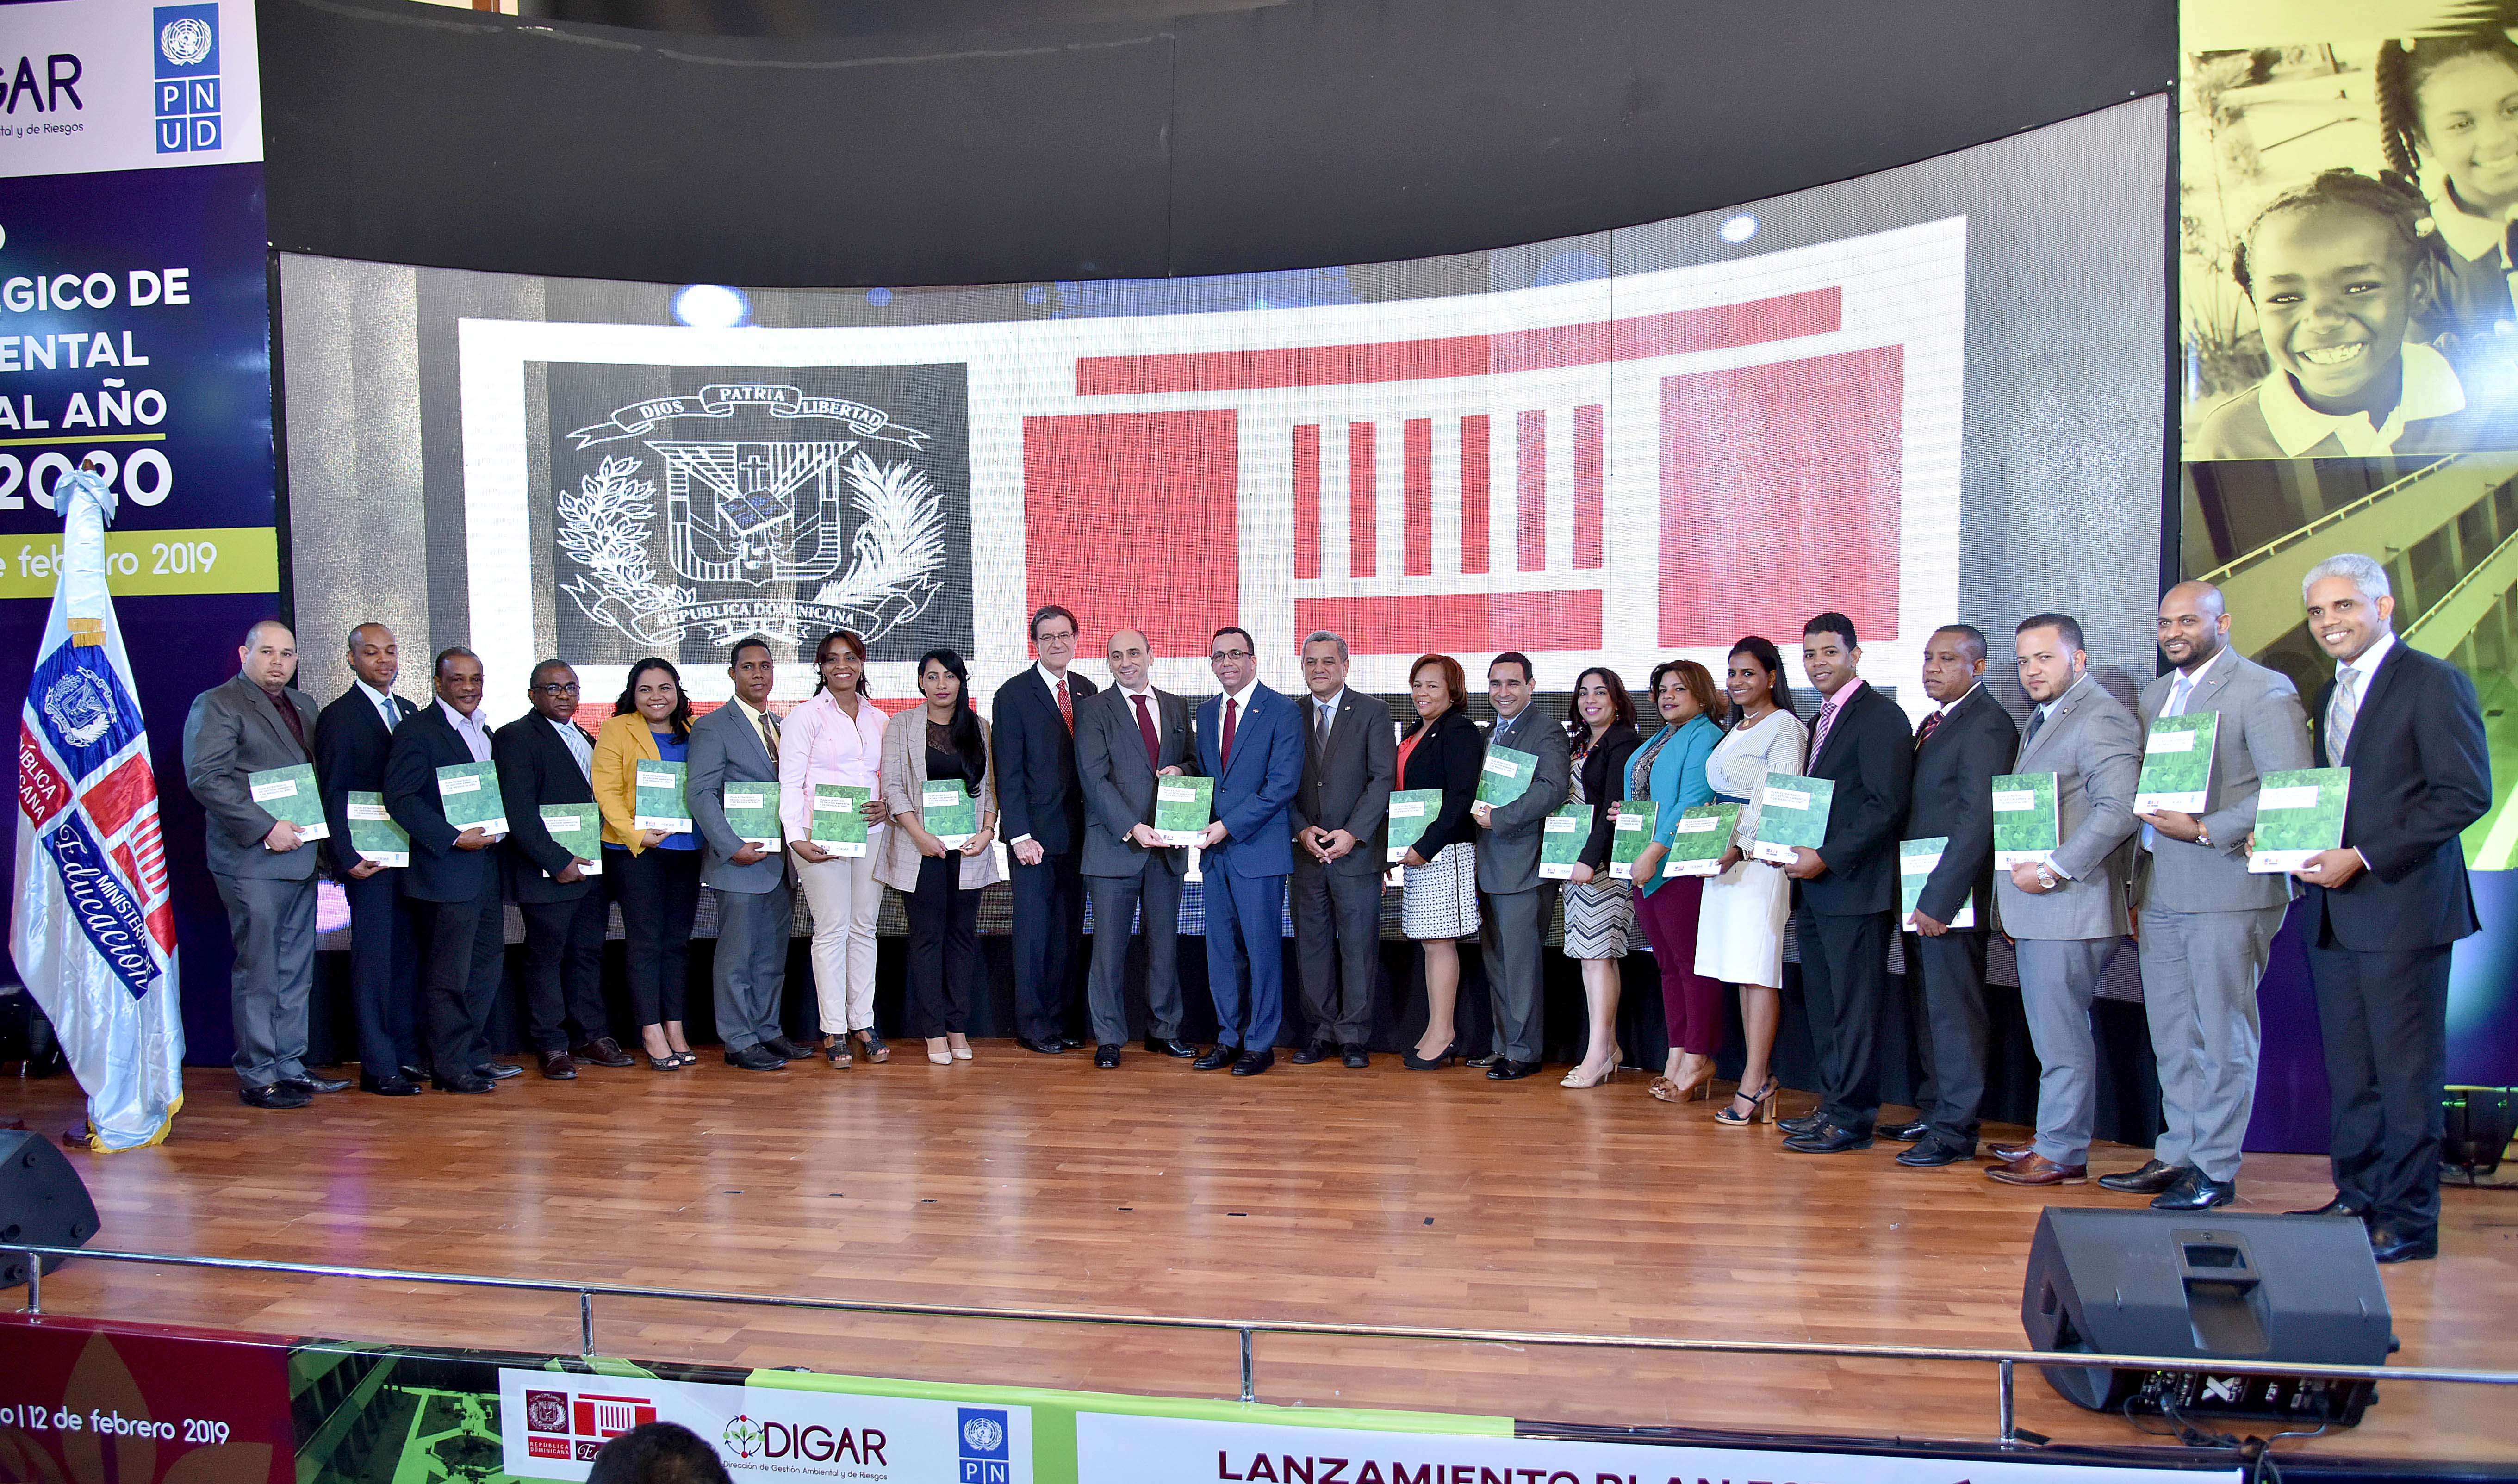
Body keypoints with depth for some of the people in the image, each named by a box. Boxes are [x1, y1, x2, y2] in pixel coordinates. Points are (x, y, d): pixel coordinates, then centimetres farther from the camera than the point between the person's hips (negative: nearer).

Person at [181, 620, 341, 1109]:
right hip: (253, 861, -7)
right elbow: (205, 777, -15)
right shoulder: (216, 705, -6)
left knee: (296, 972, 11)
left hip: (300, 855, 7)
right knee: (258, 973, -2)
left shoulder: (303, 706, 18)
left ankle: (290, 1066, 19)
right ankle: (258, 1078, 5)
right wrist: (267, 827, -19)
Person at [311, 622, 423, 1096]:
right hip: (370, 859, -6)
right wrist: (348, 857, -15)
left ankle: (406, 1053, 17)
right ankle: (378, 1068, 3)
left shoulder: (409, 712, 15)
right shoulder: (338, 717, -4)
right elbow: (333, 795, -8)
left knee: (407, 954, 9)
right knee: (374, 958, -2)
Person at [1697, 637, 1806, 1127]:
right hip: (1726, 858, 9)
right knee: (1741, 969, 6)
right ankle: (1761, 1078, 10)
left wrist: (1738, 848, -23)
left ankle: (1754, 1082, -9)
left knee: (1757, 969, -9)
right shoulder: (1734, 729, 21)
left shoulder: (1784, 727, -6)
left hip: (1760, 857, -9)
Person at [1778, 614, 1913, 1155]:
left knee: (1853, 1006, -3)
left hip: (1855, 888, -9)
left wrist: (1826, 859, -17)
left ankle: (1851, 1120, 3)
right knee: (1824, 1007, 12)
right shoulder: (1821, 723, 20)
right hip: (1817, 889, 9)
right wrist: (1793, 850, 8)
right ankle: (1833, 1107, 19)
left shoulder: (1880, 716, -9)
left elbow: (1888, 806, -16)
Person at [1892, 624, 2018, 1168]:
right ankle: (1935, 1110, 25)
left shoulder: (1987, 723, -12)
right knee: (1926, 1007, 15)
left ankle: (1955, 1129, 3)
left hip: (1949, 895, -9)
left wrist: (1938, 897, -22)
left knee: (1954, 1010, -4)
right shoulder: (1933, 724, 18)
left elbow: (1979, 818, -19)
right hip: (1919, 893, 9)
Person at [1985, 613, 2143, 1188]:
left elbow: (2119, 810, -22)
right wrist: (2021, 870, 13)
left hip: (2069, 906, -10)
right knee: (2055, 1030, 14)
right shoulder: (2045, 719, 20)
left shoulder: (2101, 719, -12)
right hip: (2040, 907, 10)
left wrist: (2055, 870, -21)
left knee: (2061, 1033, -4)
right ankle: (2053, 1140, 21)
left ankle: (2062, 1154, 3)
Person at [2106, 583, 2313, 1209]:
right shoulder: (2156, 694, 16)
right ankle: (2178, 1154, 22)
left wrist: (2205, 831, -19)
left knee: (2222, 1036, 0)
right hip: (2160, 892, 7)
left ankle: (2216, 1169, 8)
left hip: (2227, 891, -7)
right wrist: (2138, 889, 17)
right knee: (2172, 1038, 13)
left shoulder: (2265, 692, -7)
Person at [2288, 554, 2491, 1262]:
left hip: (2402, 906, -8)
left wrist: (2363, 857, -17)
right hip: (2335, 911, 8)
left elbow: (2466, 793, -14)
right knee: (2349, 1070, 11)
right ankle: (2358, 1198, 20)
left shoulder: (2432, 682, -7)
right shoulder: (2331, 697, 18)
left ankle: (2409, 1220, 6)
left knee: (2407, 1069, -1)